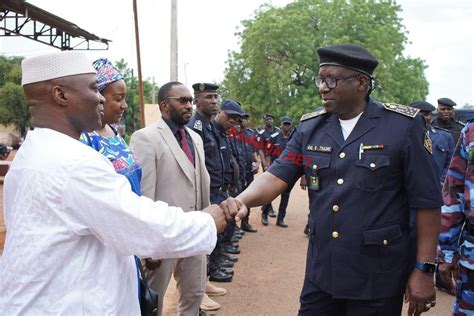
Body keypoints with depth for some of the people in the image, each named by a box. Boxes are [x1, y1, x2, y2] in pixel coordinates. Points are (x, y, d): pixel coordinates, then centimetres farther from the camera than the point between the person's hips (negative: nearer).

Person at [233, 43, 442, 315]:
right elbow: (277, 177, -5)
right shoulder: (310, 128, 3)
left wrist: (425, 270, -8)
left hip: (378, 279, -3)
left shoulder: (403, 125, -9)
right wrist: (239, 202, -24)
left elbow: (427, 202, -7)